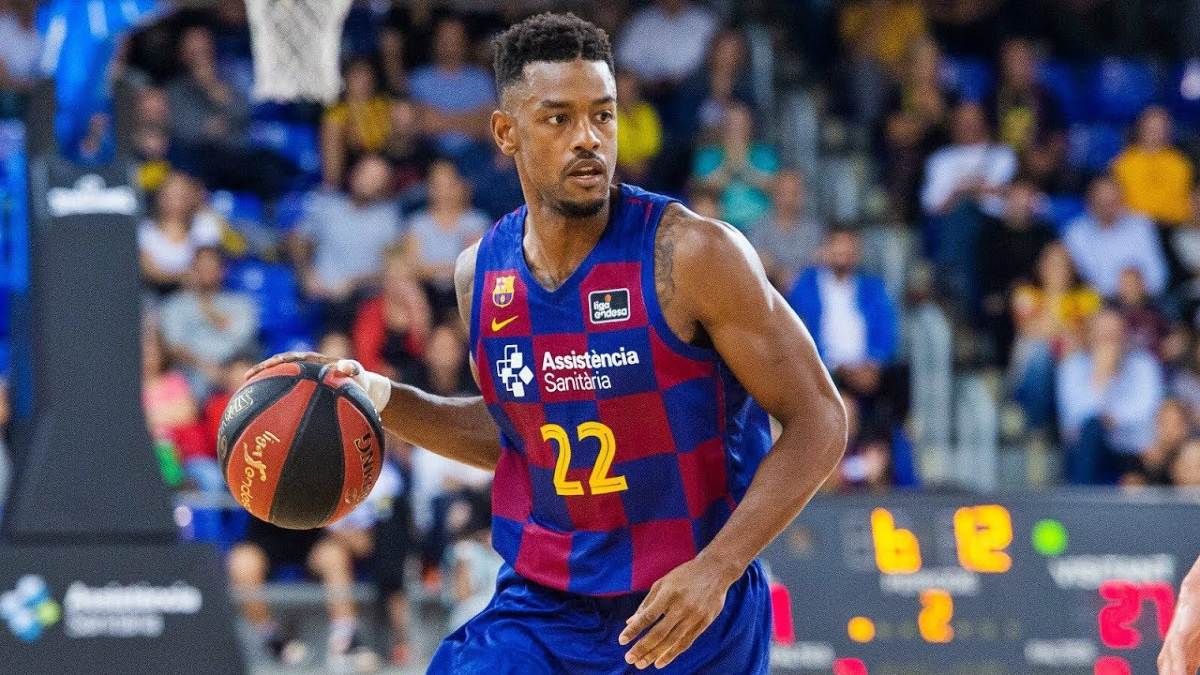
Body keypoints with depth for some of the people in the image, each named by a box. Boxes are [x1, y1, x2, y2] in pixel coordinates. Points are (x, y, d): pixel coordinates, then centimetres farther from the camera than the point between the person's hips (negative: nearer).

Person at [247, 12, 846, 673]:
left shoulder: (691, 254, -14)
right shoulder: (482, 273, 2)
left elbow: (818, 421, -11)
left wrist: (716, 570, -20)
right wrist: (382, 399, 4)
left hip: (691, 614, -3)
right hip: (540, 609, 3)